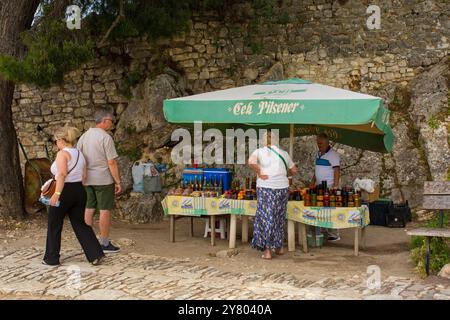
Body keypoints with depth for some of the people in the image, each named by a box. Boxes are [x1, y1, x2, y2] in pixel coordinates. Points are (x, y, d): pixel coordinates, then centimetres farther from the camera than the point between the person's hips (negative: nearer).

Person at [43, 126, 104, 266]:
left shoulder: (63, 153, -12)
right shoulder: (79, 154, 13)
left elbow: (62, 174, -24)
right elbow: (84, 176, 14)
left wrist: (56, 194, -28)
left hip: (64, 192, -7)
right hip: (79, 191, 8)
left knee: (54, 225, 8)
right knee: (80, 224, 12)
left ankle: (51, 258, 17)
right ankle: (95, 254, 2)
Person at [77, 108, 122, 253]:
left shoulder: (84, 136, 8)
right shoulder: (106, 137, -13)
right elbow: (112, 162, -14)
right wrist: (118, 182, -9)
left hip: (87, 180, 7)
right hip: (103, 179, -6)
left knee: (89, 209, 11)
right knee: (105, 210, 0)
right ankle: (104, 243, 5)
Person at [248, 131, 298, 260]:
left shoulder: (259, 151, 1)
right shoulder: (283, 153, 10)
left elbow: (251, 162, -20)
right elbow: (294, 170, 17)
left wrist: (259, 173, -8)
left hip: (265, 187, -3)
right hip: (282, 187, 3)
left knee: (266, 217, 2)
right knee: (279, 217, 16)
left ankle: (267, 250, 1)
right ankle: (279, 247, 25)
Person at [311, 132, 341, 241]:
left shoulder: (333, 155, -8)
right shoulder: (318, 154, 17)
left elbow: (337, 171, -14)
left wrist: (335, 186, -21)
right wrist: (312, 183, 19)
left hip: (329, 187, -8)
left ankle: (334, 235, -3)